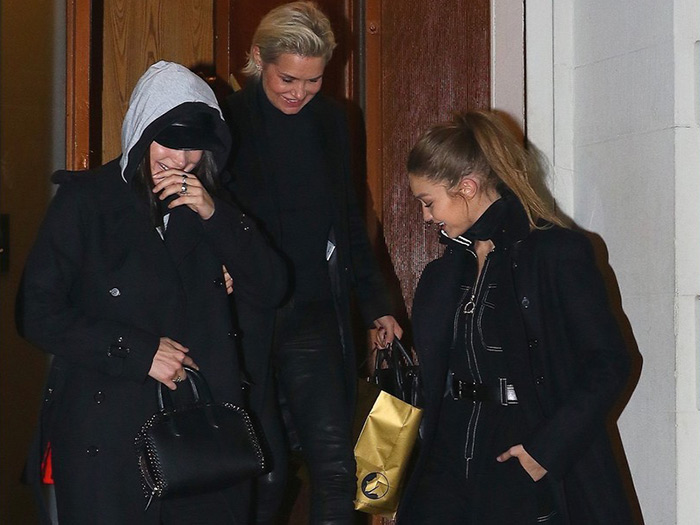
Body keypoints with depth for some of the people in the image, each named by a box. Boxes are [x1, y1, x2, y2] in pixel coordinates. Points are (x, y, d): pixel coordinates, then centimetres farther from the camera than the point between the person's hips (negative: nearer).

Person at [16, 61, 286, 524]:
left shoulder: (206, 205, 11)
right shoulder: (85, 200, -2)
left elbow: (271, 289, 3)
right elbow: (38, 313, -6)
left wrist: (214, 215, -10)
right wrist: (140, 353, -12)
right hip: (108, 431, -3)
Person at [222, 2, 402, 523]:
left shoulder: (330, 120, 9)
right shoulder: (229, 119, -5)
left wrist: (377, 304, 14)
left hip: (315, 317, 4)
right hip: (246, 318, -3)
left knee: (335, 463, -5)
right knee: (264, 474, 1)